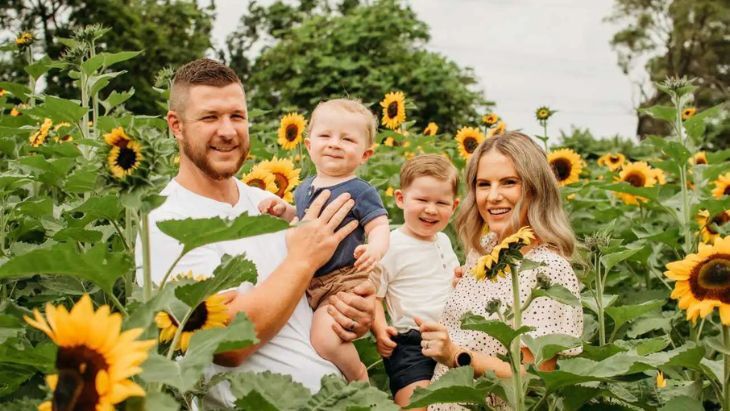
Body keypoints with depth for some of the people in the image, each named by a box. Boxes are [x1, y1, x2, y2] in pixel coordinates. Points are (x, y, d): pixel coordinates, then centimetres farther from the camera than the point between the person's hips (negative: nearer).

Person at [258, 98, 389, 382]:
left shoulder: (360, 192, -11)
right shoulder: (305, 188, 10)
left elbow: (379, 227, -16)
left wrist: (375, 249, -36)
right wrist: (283, 210, 9)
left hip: (344, 282, -8)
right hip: (306, 281, 8)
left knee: (324, 340, -24)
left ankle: (359, 379, 6)